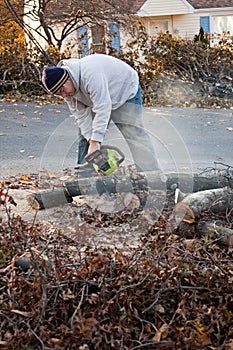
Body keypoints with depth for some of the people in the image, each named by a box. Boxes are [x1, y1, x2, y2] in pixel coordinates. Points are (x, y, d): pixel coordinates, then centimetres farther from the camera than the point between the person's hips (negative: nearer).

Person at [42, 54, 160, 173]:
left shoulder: (90, 73, -40)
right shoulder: (66, 88, -14)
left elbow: (103, 107, -43)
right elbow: (81, 115, -14)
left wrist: (95, 142, -43)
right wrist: (91, 141, -26)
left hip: (126, 90, -7)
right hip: (100, 100, 8)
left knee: (135, 134, -15)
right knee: (85, 135, 2)